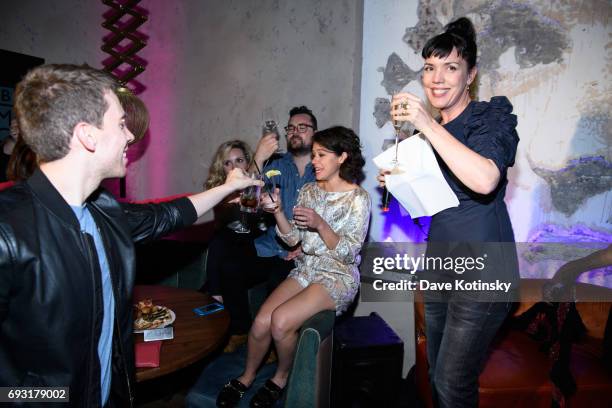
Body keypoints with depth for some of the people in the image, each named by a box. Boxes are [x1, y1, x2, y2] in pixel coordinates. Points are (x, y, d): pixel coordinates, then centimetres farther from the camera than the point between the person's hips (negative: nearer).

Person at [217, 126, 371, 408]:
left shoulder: (358, 198, -8)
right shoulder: (308, 190, 8)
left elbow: (349, 252, -12)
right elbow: (293, 238, 5)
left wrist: (320, 225, -25)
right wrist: (277, 211, -12)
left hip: (338, 276, -4)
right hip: (305, 269, 5)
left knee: (280, 321, -25)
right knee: (260, 323, -16)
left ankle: (281, 377, 6)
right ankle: (247, 376, 14)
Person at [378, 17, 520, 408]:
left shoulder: (492, 117, -9)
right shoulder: (431, 131, 10)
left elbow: (484, 179, -31)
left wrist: (428, 124, -29)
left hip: (481, 270, -7)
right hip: (440, 265, 7)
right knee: (438, 374, 19)